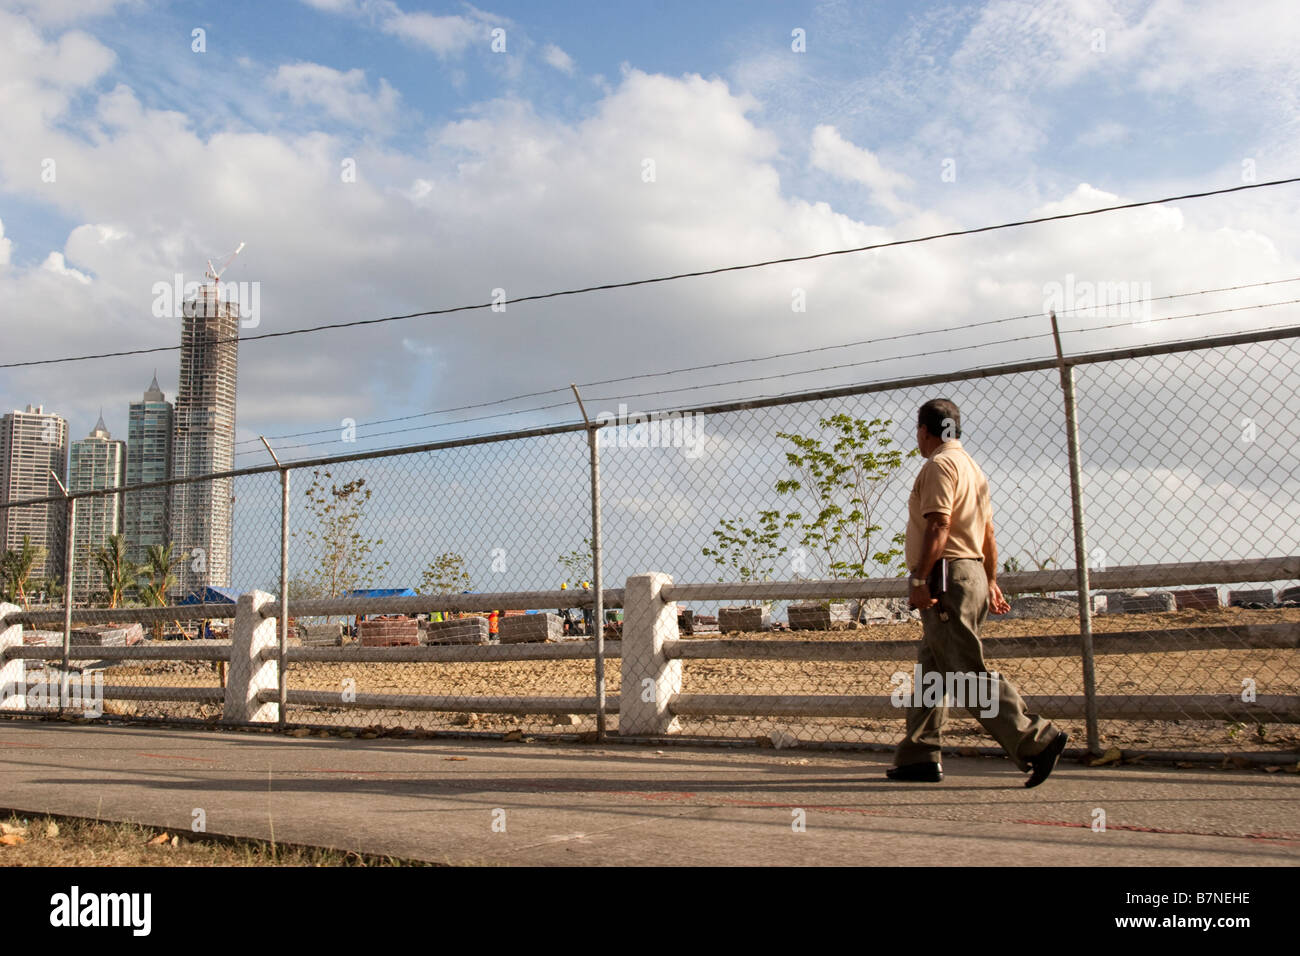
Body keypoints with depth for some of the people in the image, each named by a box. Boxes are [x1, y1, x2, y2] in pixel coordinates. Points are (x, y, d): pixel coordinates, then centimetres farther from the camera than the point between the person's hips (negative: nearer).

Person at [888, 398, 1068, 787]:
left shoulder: (939, 465, -9)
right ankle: (919, 756, 15)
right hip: (973, 574, 10)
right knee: (931, 671, 13)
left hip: (946, 577, -10)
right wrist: (991, 583, 26)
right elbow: (988, 534, 22)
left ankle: (1036, 741, -16)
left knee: (968, 673, -12)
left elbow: (938, 526, -21)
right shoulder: (971, 467, 21)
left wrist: (919, 579, -23)